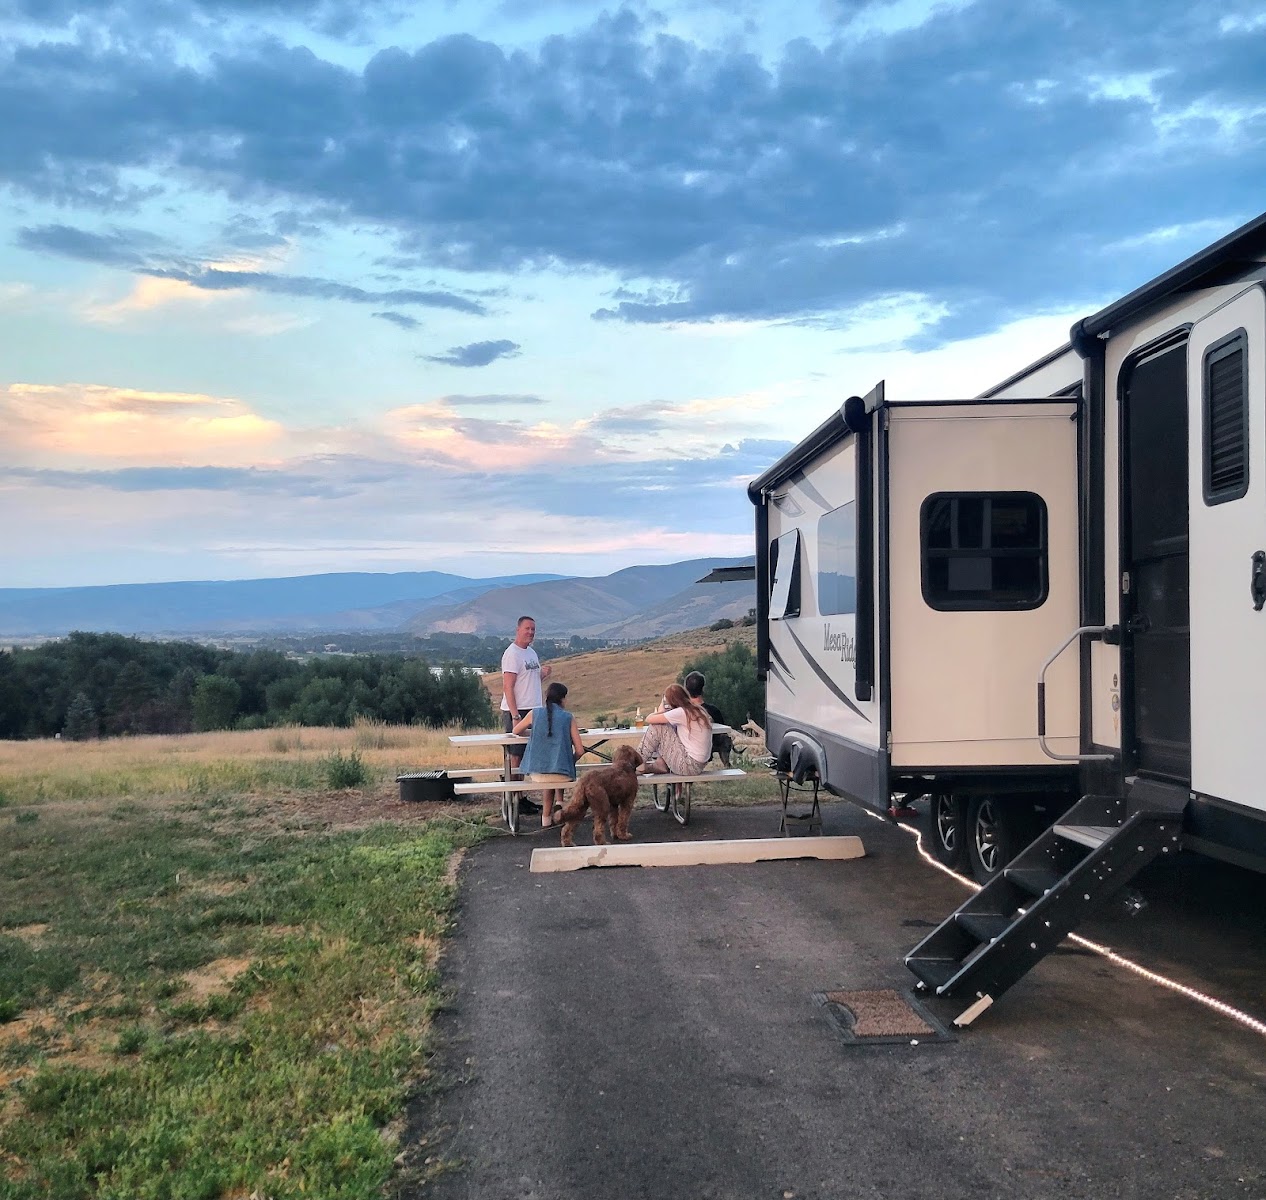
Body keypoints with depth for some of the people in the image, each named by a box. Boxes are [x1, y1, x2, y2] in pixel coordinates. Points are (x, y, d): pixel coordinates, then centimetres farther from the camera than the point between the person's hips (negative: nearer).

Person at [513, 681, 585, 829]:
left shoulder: (534, 713, 4)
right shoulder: (568, 718, 1)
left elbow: (516, 731, 22)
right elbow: (579, 750, 0)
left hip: (537, 773, 1)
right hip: (562, 775, -1)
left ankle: (546, 818, 29)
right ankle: (558, 804, 15)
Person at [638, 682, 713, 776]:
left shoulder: (681, 712, -18)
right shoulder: (696, 711, 9)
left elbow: (649, 719, -14)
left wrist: (660, 712, 6)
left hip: (690, 766, -9)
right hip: (699, 764, 9)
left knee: (656, 727, -6)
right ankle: (661, 764, 11)